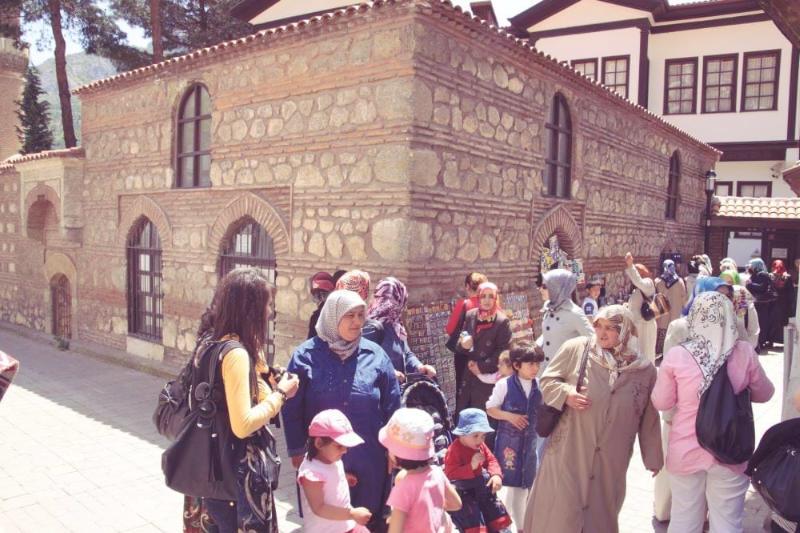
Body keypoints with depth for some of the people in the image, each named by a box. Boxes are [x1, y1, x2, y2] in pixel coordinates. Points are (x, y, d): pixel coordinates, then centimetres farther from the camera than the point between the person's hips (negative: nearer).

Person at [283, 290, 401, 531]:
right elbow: (292, 409, -2)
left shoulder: (375, 355, -2)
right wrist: (297, 451, -1)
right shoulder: (306, 355, -7)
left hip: (369, 459, 1)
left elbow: (392, 407, 4)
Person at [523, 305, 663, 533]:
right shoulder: (575, 349, -8)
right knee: (560, 511, 5)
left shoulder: (644, 369, -2)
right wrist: (566, 394, -18)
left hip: (611, 460, 2)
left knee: (601, 514, 17)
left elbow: (649, 420, 6)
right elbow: (547, 380, 1)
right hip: (568, 451, -2)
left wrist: (653, 458, 12)